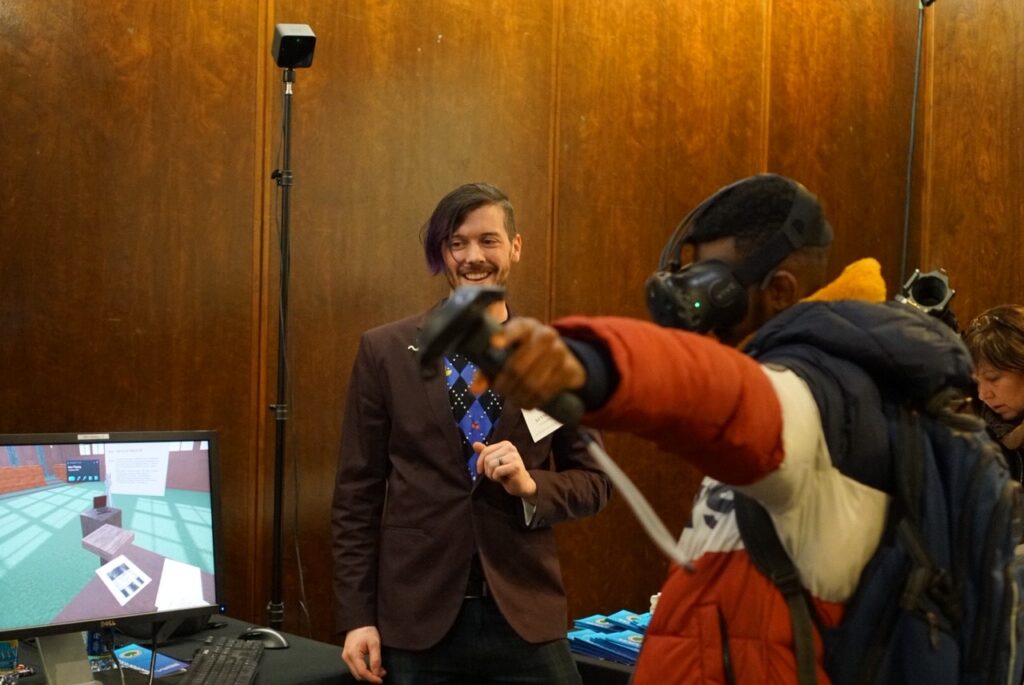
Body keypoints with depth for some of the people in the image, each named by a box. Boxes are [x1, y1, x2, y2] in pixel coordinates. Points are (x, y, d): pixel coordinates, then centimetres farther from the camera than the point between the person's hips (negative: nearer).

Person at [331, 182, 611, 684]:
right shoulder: (384, 351, 0)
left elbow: (593, 481, 6)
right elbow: (357, 493, 1)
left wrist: (531, 485, -14)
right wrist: (356, 617, -3)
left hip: (526, 614, 1)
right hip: (417, 615, 0)